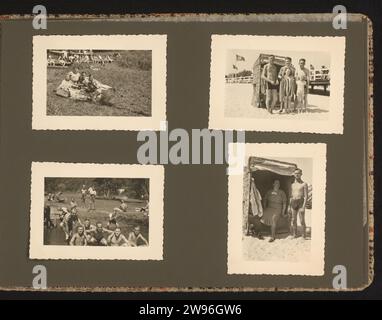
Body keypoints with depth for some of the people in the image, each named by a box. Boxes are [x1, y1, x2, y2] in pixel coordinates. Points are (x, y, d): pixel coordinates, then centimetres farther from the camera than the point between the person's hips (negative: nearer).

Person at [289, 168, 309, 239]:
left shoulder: (304, 184, -3)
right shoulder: (292, 185, 14)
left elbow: (306, 196, -9)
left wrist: (303, 207, -17)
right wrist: (289, 207, 13)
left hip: (301, 203, -5)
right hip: (293, 203, 5)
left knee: (302, 221, -8)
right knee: (294, 220, 8)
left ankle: (304, 235, 0)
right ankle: (294, 235, 17)